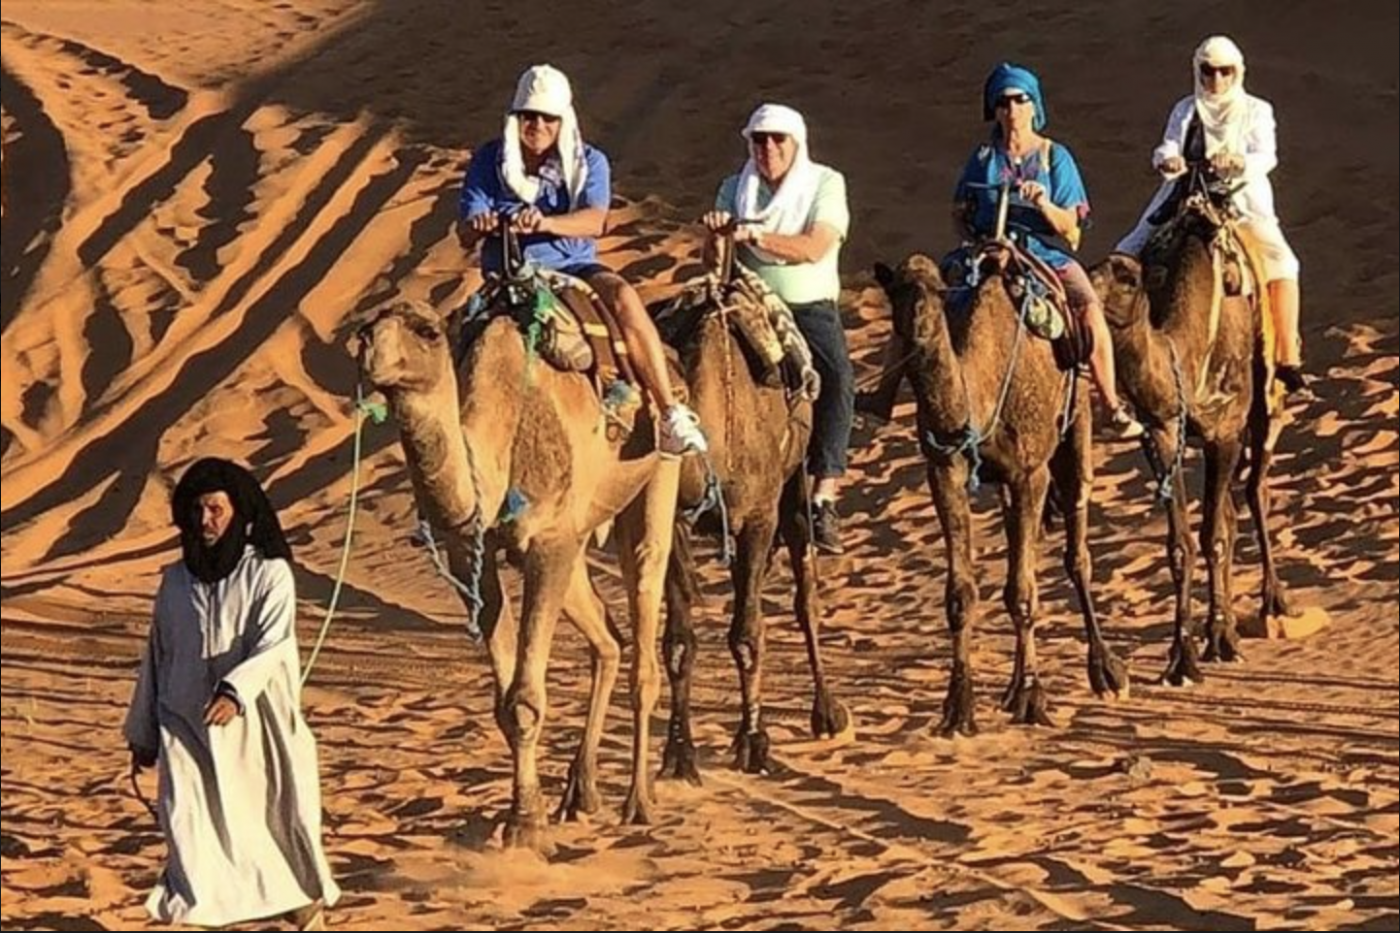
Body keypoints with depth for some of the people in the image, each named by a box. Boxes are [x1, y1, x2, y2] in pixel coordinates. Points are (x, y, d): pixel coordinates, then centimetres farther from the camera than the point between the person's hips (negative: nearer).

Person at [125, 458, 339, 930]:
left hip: (253, 724, -3)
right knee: (185, 823, -12)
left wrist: (235, 691, -37)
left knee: (281, 816, 11)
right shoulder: (175, 580, 7)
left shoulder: (269, 574, -6)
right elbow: (157, 656, 14)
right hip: (185, 725, 3)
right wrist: (143, 733, 18)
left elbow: (273, 644, -19)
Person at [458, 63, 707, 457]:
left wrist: (546, 223, -38)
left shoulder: (590, 163, 3)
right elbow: (465, 233, -1)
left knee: (623, 296, -31)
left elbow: (594, 221, -17)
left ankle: (671, 415, -32)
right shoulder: (488, 162, 6)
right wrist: (478, 225, -28)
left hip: (573, 266, -2)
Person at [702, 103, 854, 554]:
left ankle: (824, 499, -32)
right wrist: (718, 235, -18)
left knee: (837, 378, -29)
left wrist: (754, 235, -25)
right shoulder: (735, 190, 11)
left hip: (811, 308, -2)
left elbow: (814, 249, -14)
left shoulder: (825, 184, 1)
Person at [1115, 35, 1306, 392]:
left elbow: (1266, 156, -9)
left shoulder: (1256, 111, 6)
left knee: (1281, 264, -26)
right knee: (1127, 255, -6)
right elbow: (1168, 147, 1)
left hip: (1243, 203, -3)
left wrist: (1238, 162, -32)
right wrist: (1167, 160, -25)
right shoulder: (1185, 110, 13)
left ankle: (1287, 357, -25)